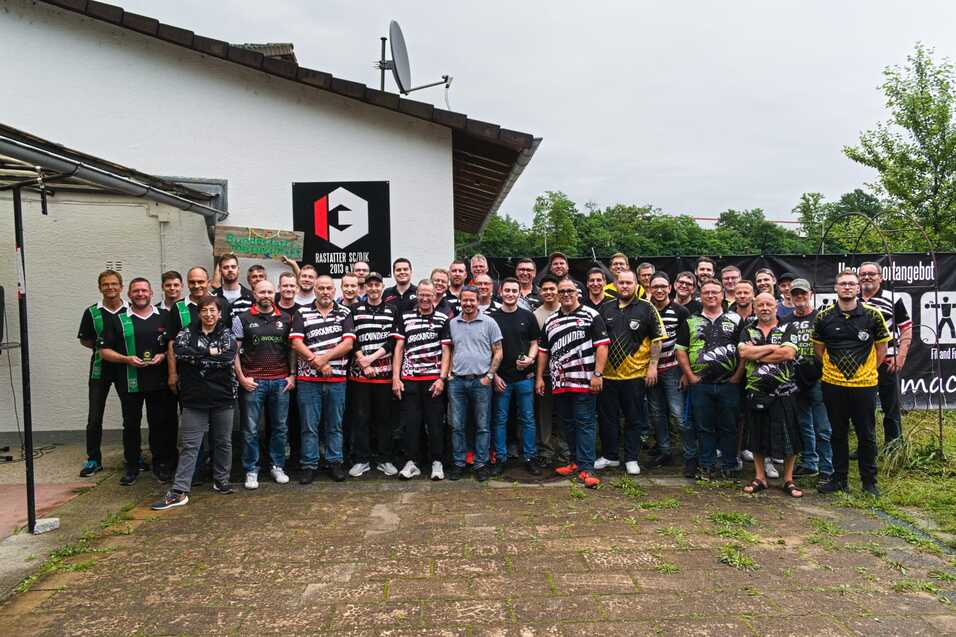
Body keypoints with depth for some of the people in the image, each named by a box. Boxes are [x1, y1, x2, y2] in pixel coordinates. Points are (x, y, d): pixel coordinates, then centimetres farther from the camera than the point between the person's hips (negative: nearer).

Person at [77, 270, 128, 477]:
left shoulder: (131, 310, -1)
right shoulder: (92, 312, -1)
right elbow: (84, 339, 7)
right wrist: (100, 347, -8)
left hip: (126, 368, 0)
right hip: (100, 368, 0)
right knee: (94, 417, 2)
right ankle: (94, 460, 14)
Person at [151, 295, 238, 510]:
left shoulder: (227, 334, 4)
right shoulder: (187, 332, 5)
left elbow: (228, 358, -15)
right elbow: (179, 351, -16)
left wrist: (196, 357, -11)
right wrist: (210, 352, -15)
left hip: (222, 397, 1)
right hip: (194, 398, -1)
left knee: (223, 442, 11)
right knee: (190, 445, 0)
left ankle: (221, 481, 28)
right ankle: (179, 492, 1)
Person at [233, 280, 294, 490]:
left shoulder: (286, 319, 8)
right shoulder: (243, 319, 1)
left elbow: (292, 349, 11)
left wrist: (292, 375, 4)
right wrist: (241, 377, -5)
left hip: (281, 381, 2)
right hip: (253, 382, -2)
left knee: (280, 427, 9)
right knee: (251, 429, 3)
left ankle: (277, 466, 23)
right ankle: (251, 470, 16)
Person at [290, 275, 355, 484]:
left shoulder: (345, 313, 7)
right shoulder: (302, 313, 5)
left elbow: (348, 343, -3)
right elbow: (296, 343, -4)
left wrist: (323, 358, -13)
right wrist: (319, 364, -12)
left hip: (337, 379, 1)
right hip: (308, 379, -1)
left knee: (335, 425, 10)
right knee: (309, 426, 4)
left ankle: (335, 462, 21)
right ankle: (309, 465, 14)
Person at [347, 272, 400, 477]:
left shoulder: (392, 311, 7)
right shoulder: (355, 310, 8)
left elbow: (393, 340, -1)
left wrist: (372, 357, -11)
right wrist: (361, 359, -11)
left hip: (384, 372, 0)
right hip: (359, 372, 0)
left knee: (385, 417, 6)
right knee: (360, 417, 4)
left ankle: (384, 459, 16)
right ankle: (362, 460, 14)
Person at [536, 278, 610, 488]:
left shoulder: (591, 316, -1)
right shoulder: (550, 321, 14)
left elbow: (602, 346, -7)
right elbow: (543, 351, 18)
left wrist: (598, 374, -14)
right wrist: (539, 377, 13)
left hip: (584, 382, -5)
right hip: (559, 382, 6)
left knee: (584, 423, -4)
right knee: (568, 424, 13)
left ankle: (586, 469, -1)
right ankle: (575, 461, 25)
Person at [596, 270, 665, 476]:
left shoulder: (646, 308, -1)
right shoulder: (606, 308, 8)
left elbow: (657, 339, -1)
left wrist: (653, 366, -8)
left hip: (635, 374, -3)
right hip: (608, 373, 3)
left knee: (634, 419, 7)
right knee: (607, 418, 10)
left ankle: (631, 459, 19)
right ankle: (609, 456, 24)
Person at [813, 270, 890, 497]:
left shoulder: (873, 314, -4)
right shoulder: (824, 316, -1)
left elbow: (881, 348, 6)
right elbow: (818, 348, 10)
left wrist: (868, 371, 3)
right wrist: (833, 367, 4)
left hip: (864, 384, -1)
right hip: (833, 384, 1)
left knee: (867, 435, 7)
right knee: (838, 433, 12)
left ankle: (869, 481, 21)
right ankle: (839, 478, 23)